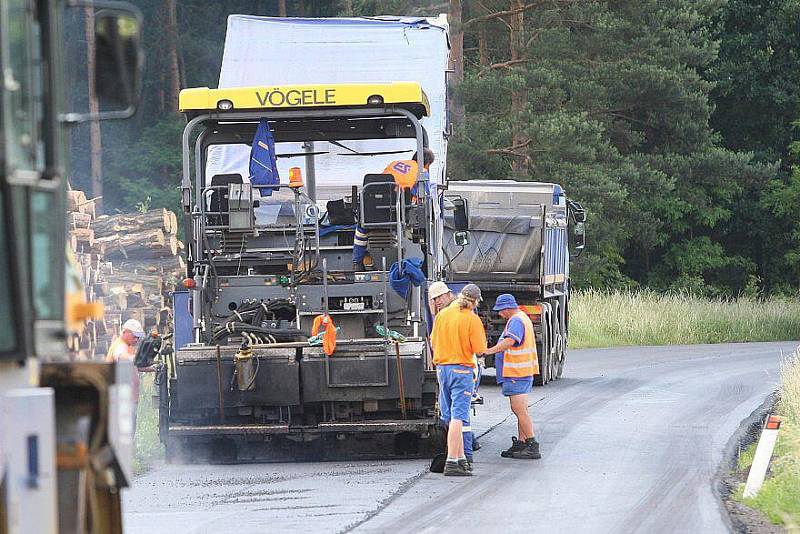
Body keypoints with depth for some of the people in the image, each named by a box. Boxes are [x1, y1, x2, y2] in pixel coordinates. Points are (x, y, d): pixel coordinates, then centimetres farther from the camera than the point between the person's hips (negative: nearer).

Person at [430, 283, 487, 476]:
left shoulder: (442, 314, 5)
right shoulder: (472, 319, -12)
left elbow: (433, 342, 12)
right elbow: (480, 350, -11)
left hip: (442, 367, 6)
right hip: (462, 370, -6)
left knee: (451, 417, 13)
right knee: (458, 418, -8)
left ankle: (461, 458, 20)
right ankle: (451, 462, -14)